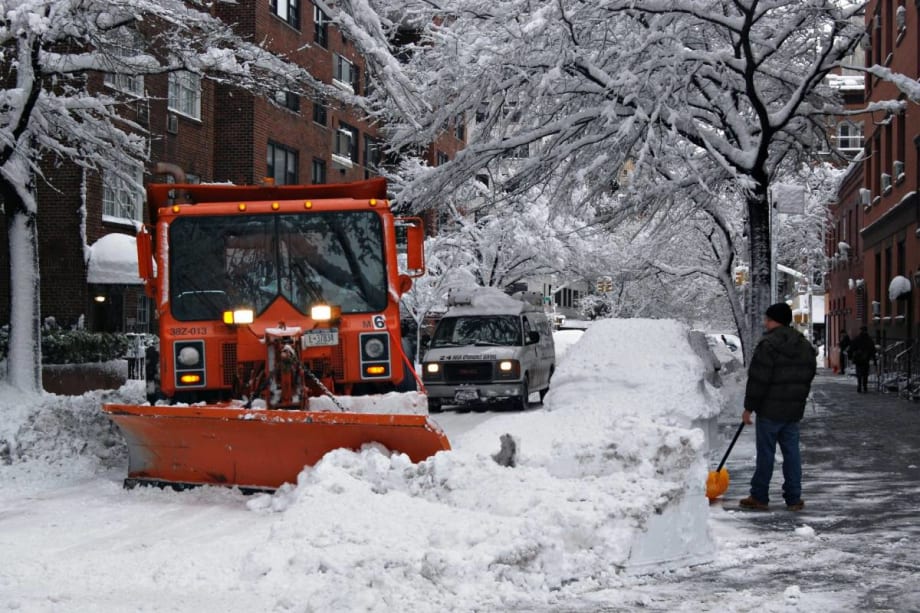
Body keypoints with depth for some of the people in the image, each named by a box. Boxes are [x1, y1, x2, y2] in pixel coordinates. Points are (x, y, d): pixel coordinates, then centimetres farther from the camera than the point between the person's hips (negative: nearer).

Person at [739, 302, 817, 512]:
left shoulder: (768, 345, -16)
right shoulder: (805, 346, 10)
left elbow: (758, 380, -17)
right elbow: (808, 376, 17)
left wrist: (749, 407, -10)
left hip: (770, 410, -7)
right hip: (794, 410, 7)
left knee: (765, 454, 0)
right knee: (791, 452, 10)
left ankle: (759, 497, 5)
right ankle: (794, 498, 11)